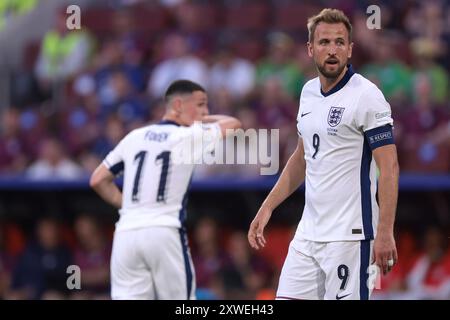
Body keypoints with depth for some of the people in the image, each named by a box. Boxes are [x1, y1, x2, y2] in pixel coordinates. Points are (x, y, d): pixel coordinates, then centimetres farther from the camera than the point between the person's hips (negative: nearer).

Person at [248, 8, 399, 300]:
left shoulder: (366, 95, -11)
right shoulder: (309, 91, 11)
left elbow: (389, 167, -14)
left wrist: (385, 233, -21)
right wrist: (267, 208, 19)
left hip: (349, 234, -7)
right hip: (308, 232, 7)